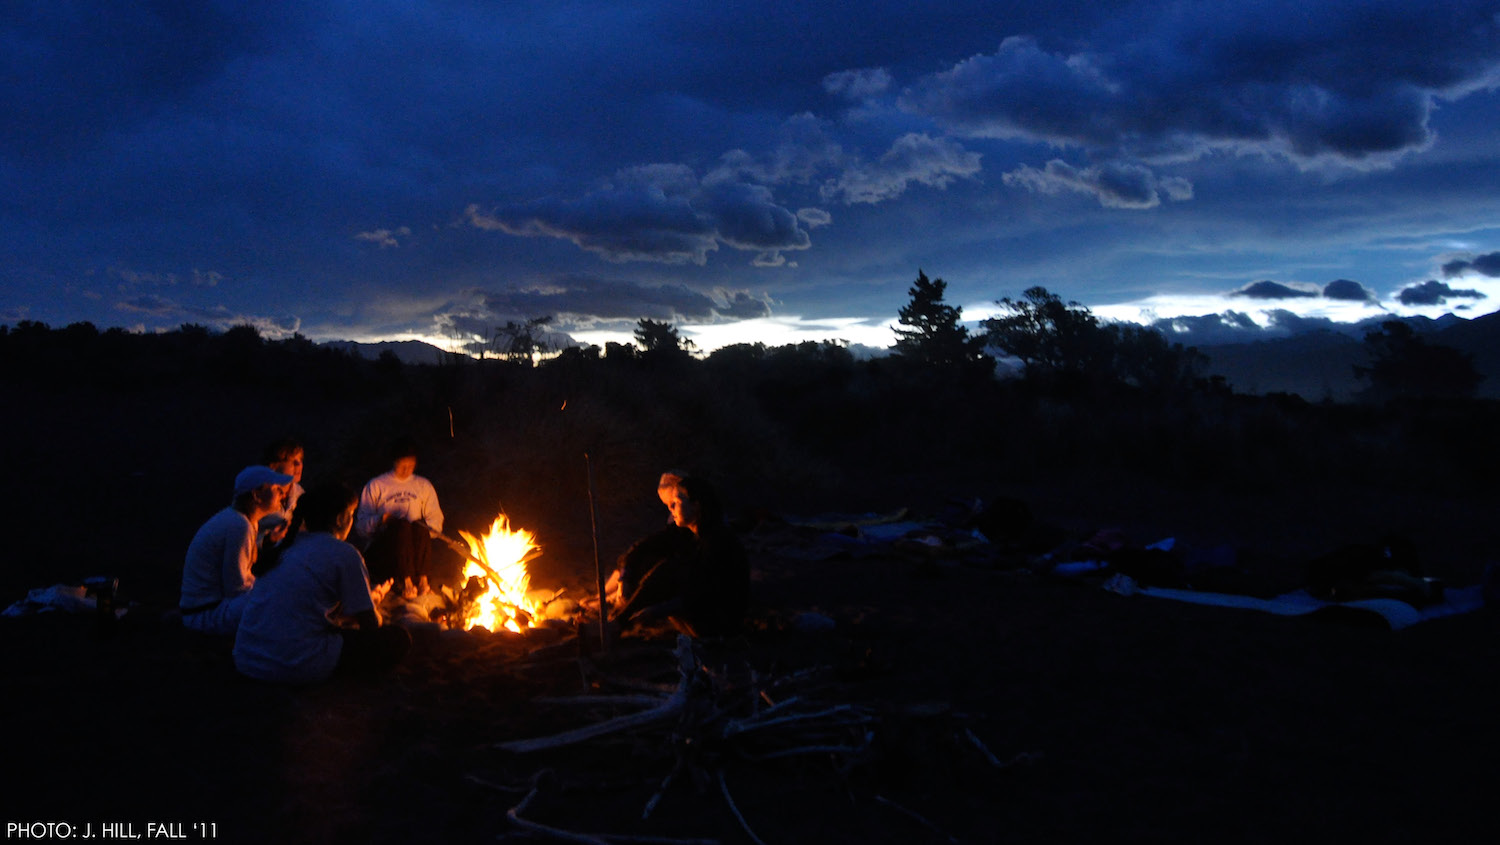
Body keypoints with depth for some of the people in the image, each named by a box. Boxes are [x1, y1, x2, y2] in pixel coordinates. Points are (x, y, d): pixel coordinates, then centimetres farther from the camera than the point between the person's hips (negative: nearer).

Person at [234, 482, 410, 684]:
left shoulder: (288, 545, 17)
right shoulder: (345, 554, -5)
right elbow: (371, 625, 1)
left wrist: (368, 598, 37)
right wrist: (375, 600, 24)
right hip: (297, 665, -8)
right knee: (399, 639, 0)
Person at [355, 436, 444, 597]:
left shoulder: (423, 486, 21)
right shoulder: (375, 486, 13)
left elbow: (436, 520, 16)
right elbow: (361, 525, 6)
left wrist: (424, 526, -6)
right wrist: (381, 519, -13)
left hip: (414, 548, 2)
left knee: (419, 526, -32)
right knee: (402, 525, -34)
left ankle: (422, 578, -38)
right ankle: (406, 581, -40)